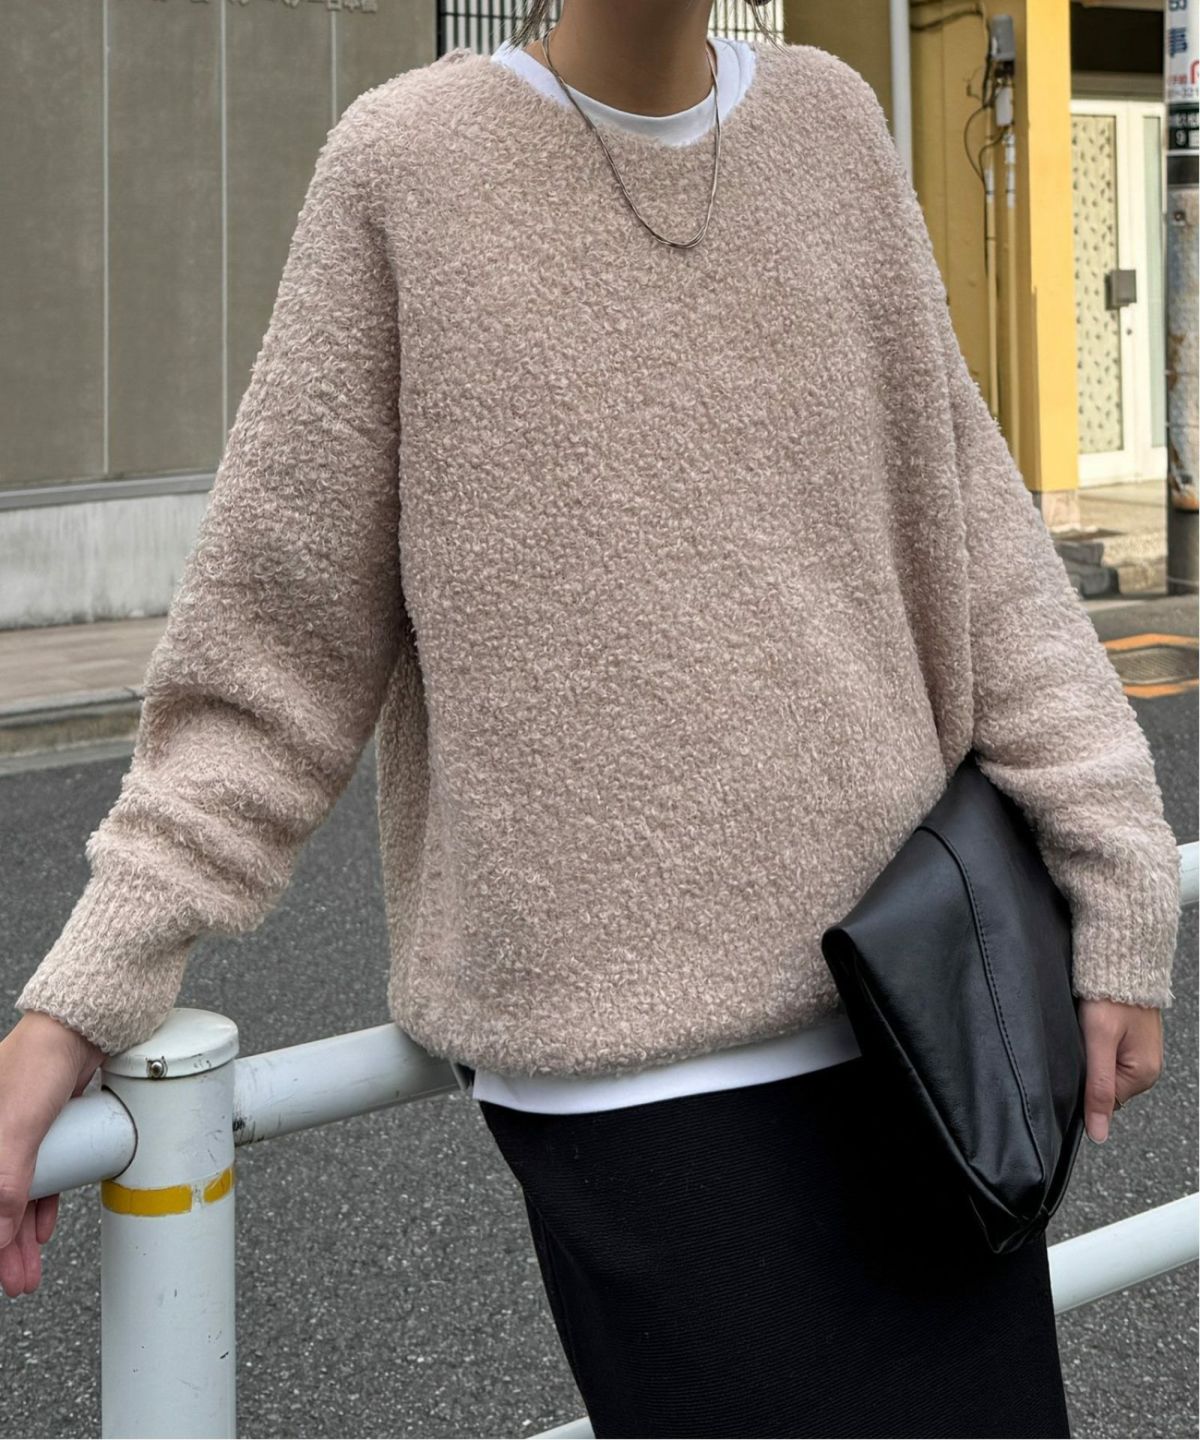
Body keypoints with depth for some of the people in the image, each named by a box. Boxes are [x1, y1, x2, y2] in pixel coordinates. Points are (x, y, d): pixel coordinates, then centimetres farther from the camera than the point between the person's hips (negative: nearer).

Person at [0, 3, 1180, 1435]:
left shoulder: (828, 124, 7)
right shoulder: (404, 164, -3)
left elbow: (965, 532, 8)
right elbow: (274, 641, -2)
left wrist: (1119, 880, 1)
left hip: (909, 1007, 4)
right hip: (628, 1055, -4)